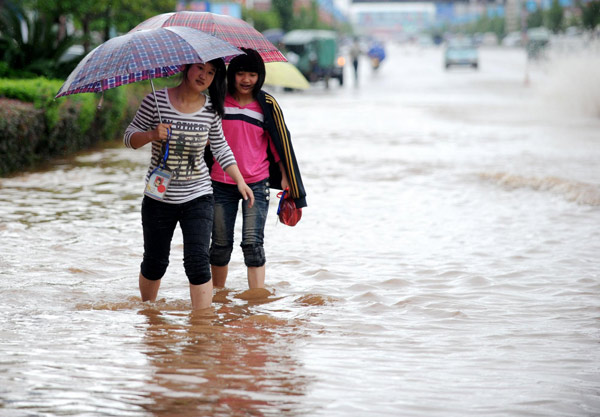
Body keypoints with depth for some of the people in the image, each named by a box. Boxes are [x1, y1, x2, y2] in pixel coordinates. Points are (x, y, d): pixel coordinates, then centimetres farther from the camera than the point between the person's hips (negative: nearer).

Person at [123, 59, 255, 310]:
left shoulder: (210, 109, -2)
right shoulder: (156, 101, -9)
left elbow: (220, 147, 11)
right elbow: (130, 138, -4)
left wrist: (240, 180, 6)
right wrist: (152, 135, -24)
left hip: (197, 197, 1)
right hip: (159, 197, 0)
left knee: (197, 262, -12)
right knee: (155, 262, 12)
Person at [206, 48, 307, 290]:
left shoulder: (267, 105, 0)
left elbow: (280, 142, 6)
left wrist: (285, 177, 2)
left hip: (256, 183, -1)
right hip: (221, 182, 1)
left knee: (253, 243, -10)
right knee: (221, 244, 8)